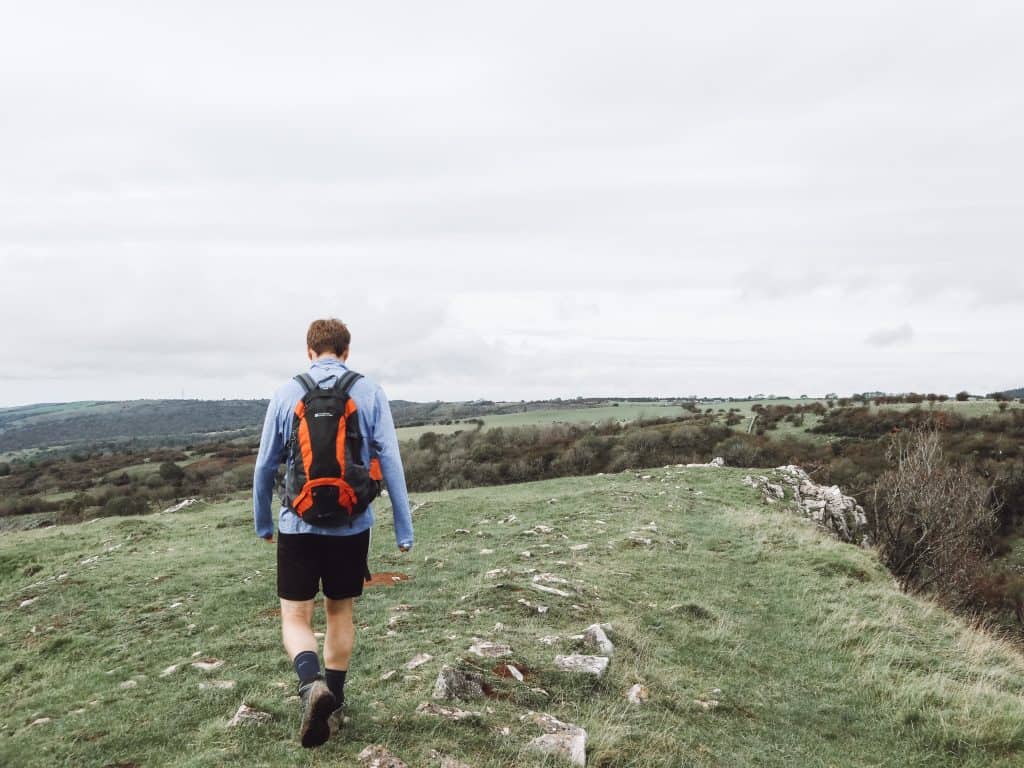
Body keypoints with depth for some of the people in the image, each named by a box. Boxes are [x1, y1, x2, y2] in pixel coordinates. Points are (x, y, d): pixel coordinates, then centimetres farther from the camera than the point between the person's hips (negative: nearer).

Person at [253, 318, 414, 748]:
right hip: (351, 526, 1)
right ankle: (333, 704, 27)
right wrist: (404, 529, -1)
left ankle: (312, 684, -19)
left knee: (295, 617, 8)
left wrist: (262, 523, 19)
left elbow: (265, 465, 5)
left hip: (298, 524, -1)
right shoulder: (369, 393, -4)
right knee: (340, 613, 17)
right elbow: (390, 462, -6)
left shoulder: (286, 394, -1)